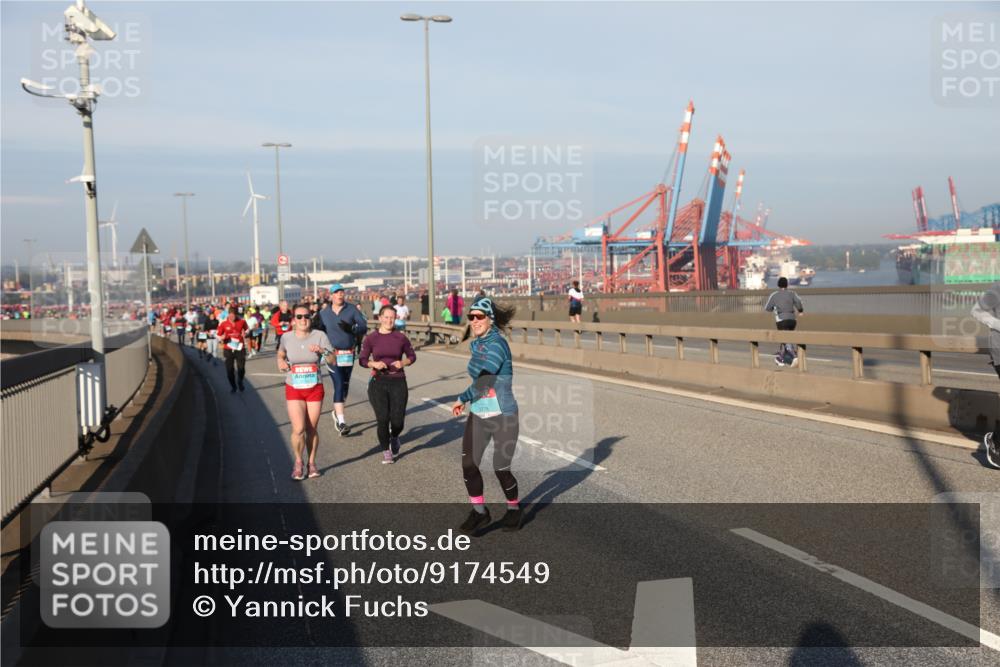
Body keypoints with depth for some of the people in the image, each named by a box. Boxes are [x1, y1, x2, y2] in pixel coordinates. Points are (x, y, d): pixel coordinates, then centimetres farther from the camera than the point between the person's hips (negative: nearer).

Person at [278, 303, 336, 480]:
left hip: (315, 388, 0)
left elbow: (333, 360, -11)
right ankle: (298, 462, 13)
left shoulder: (320, 336, -7)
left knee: (312, 429, 6)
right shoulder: (286, 338, -3)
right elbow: (280, 353, 19)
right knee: (298, 429, -10)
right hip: (293, 389, 0)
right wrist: (280, 361, -2)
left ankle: (312, 462, 26)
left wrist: (322, 351, -29)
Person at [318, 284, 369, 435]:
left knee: (345, 385, 15)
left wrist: (351, 328, -25)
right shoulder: (324, 313, -1)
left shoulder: (352, 309, -2)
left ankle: (337, 412, 38)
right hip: (332, 354, -2)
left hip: (349, 353, 3)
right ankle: (341, 422, -13)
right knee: (339, 386, -13)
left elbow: (363, 326, -7)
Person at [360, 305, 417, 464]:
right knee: (382, 418, -8)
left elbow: (412, 356, 12)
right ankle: (386, 451, 16)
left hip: (398, 382, 1)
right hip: (378, 382, -1)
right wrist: (374, 364, -16)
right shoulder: (371, 338, 1)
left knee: (397, 420, -5)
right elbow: (362, 360, 4)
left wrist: (403, 363, -8)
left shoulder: (401, 337, 2)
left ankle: (394, 438, 33)